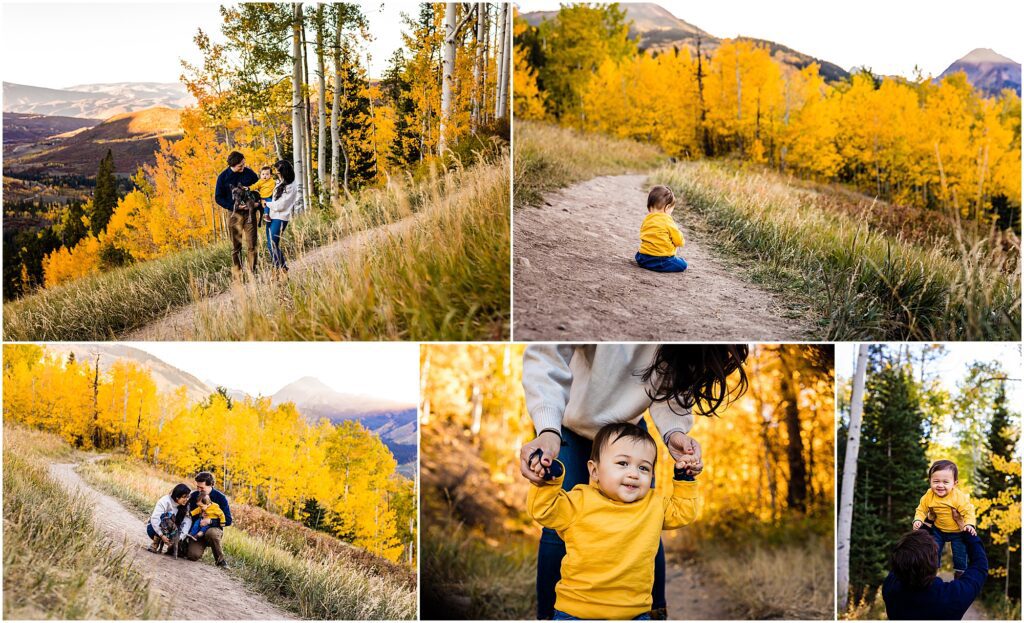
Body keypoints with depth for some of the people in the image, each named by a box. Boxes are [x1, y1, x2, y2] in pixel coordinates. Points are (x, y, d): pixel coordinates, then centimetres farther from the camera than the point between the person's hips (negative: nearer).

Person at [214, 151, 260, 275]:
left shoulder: (249, 173, -1)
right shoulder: (223, 177, -5)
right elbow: (218, 198, -1)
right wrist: (234, 207, -12)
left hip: (249, 213, 1)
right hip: (234, 214, -1)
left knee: (252, 245, -3)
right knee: (236, 247, 4)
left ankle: (252, 273, 2)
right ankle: (238, 274, 8)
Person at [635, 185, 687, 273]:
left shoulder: (646, 220, 9)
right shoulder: (667, 220, -11)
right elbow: (679, 241, -5)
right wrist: (682, 242, 20)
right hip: (660, 260, -7)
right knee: (682, 264, 2)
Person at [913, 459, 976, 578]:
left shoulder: (959, 497, -28)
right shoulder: (928, 496, -17)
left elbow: (968, 511, -24)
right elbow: (922, 510, -4)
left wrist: (969, 525, -38)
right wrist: (918, 520, -21)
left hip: (958, 531, -3)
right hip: (938, 530, 3)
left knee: (960, 554, 5)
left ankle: (960, 574, 28)